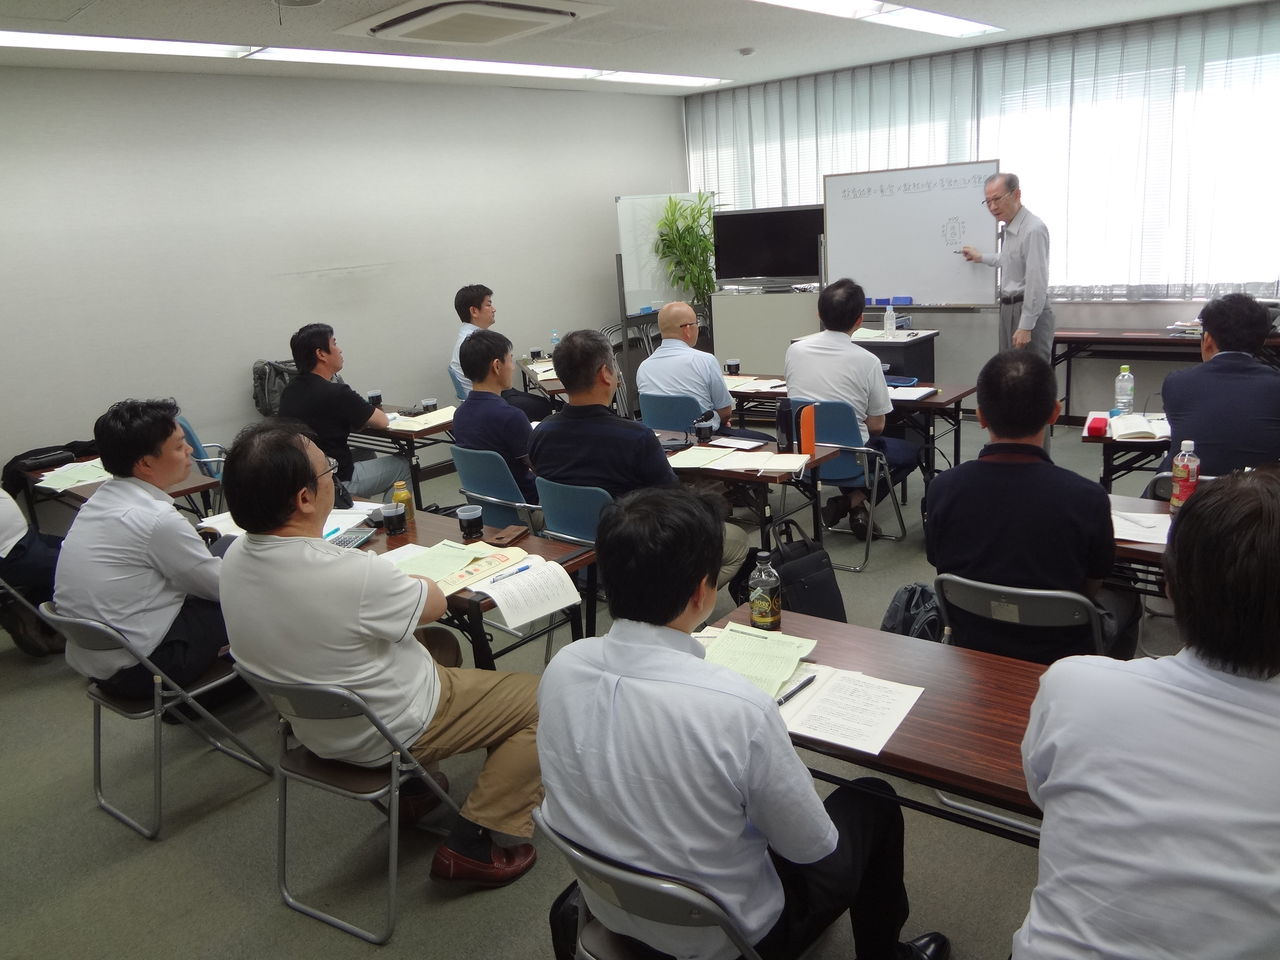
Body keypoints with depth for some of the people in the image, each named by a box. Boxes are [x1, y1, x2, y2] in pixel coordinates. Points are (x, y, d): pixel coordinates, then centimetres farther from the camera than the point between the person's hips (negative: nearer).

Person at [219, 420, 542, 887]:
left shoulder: (236, 556, -12)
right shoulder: (353, 576, -36)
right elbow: (434, 602, -14)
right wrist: (386, 571, 3)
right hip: (387, 735, -8)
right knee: (541, 700, 2)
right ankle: (469, 844, 2)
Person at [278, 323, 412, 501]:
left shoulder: (289, 390, 3)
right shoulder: (336, 393, -22)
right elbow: (382, 421, -10)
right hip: (337, 481, -8)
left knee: (367, 455, 31)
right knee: (403, 466, 9)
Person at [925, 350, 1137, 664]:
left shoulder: (943, 488, -21)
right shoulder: (1088, 498, -27)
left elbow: (939, 564, -3)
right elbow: (1092, 586, -8)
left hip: (970, 647, 2)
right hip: (1059, 658, -2)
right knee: (1124, 603, 29)